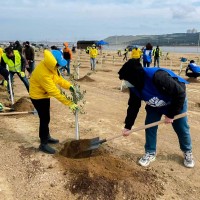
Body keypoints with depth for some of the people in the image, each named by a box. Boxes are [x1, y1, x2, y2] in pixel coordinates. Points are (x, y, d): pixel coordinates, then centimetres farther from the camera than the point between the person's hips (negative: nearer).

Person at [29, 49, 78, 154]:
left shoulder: (50, 66, -11)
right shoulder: (43, 73, -37)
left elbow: (58, 78, 1)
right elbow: (54, 92, -34)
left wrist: (69, 86, -15)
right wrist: (69, 103, -31)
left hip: (44, 94, 9)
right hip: (38, 96, -9)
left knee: (46, 118, 20)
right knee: (44, 119, -3)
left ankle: (46, 137, 38)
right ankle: (43, 144, 10)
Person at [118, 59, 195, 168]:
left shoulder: (158, 77, -44)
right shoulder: (134, 86, -20)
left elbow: (180, 94, -33)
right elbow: (133, 106, -6)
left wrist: (171, 115, -23)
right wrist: (128, 126, -4)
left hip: (177, 101, -5)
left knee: (181, 128, 7)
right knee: (149, 126, -1)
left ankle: (187, 152, 33)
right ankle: (150, 153, 19)